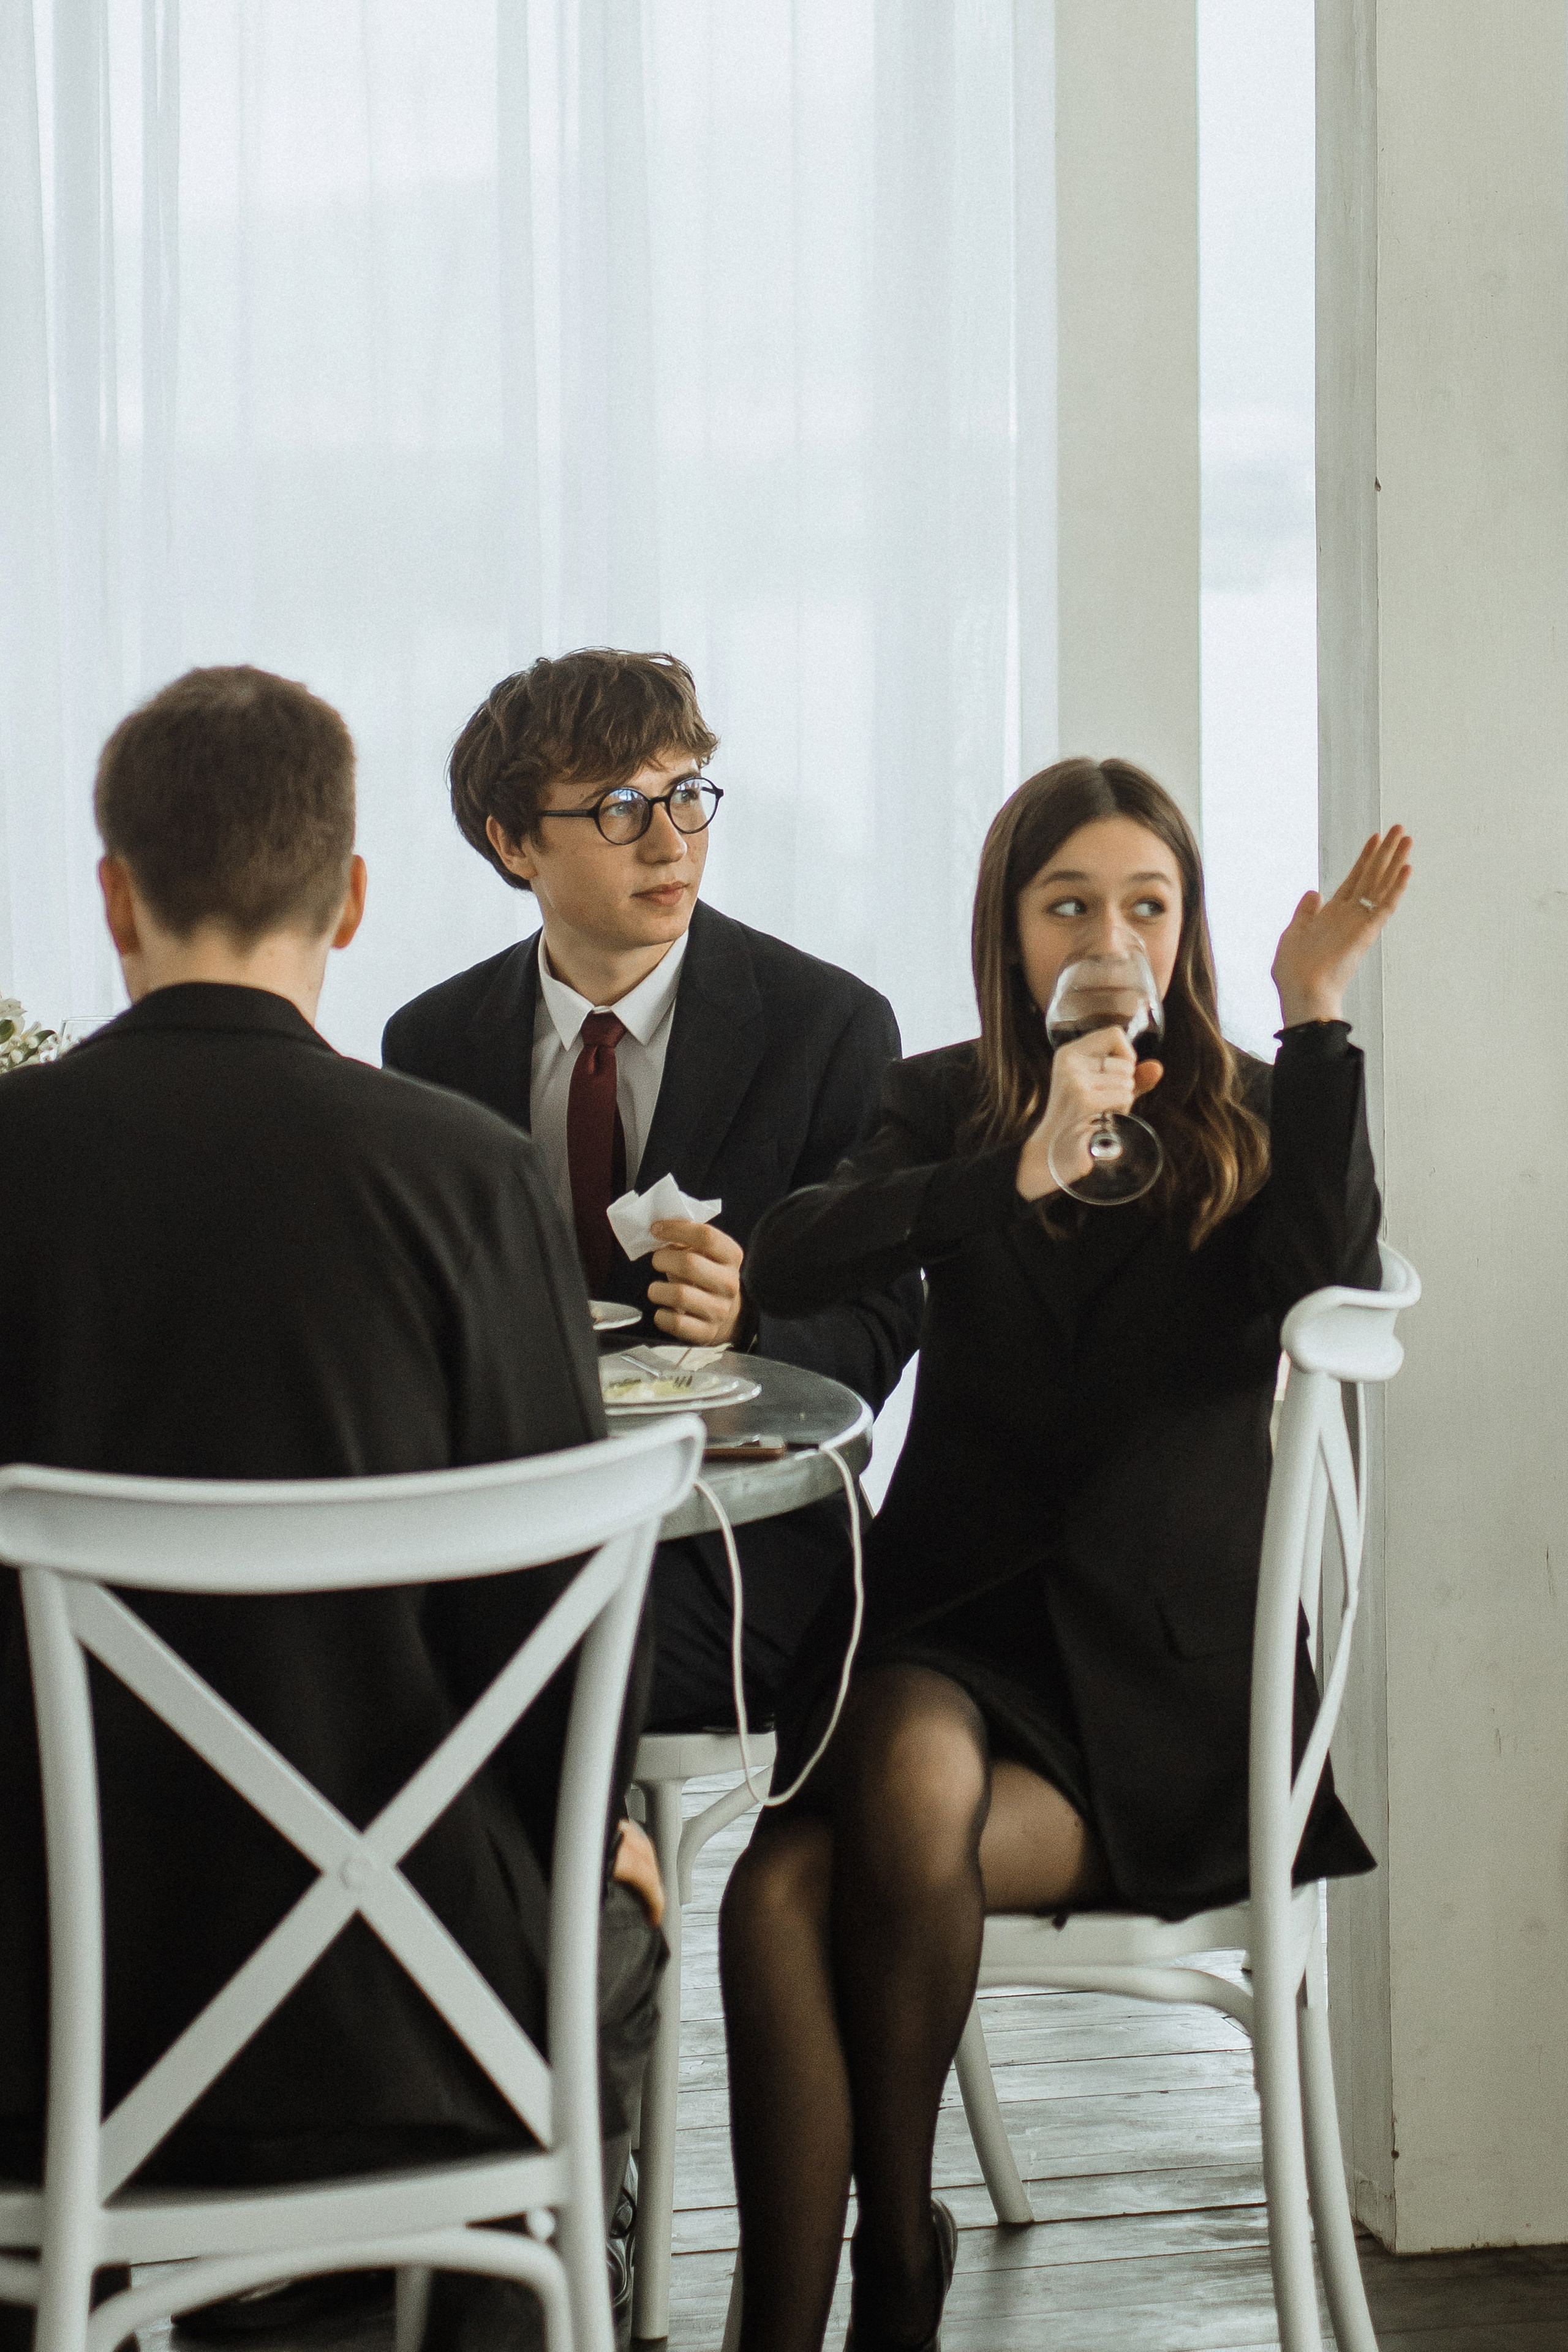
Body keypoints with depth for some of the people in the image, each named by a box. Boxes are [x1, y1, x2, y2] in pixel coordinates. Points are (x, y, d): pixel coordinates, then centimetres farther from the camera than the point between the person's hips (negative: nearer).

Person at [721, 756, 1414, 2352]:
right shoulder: (947, 1108, 12)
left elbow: (1327, 1276, -14)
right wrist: (1021, 1174, -20)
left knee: (911, 1803, -32)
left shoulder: (1255, 1122, 9)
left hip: (1159, 1657, -2)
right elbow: (777, 1272, -8)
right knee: (777, 1892, -29)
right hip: (952, 1607, 2)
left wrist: (1315, 1020, -16)